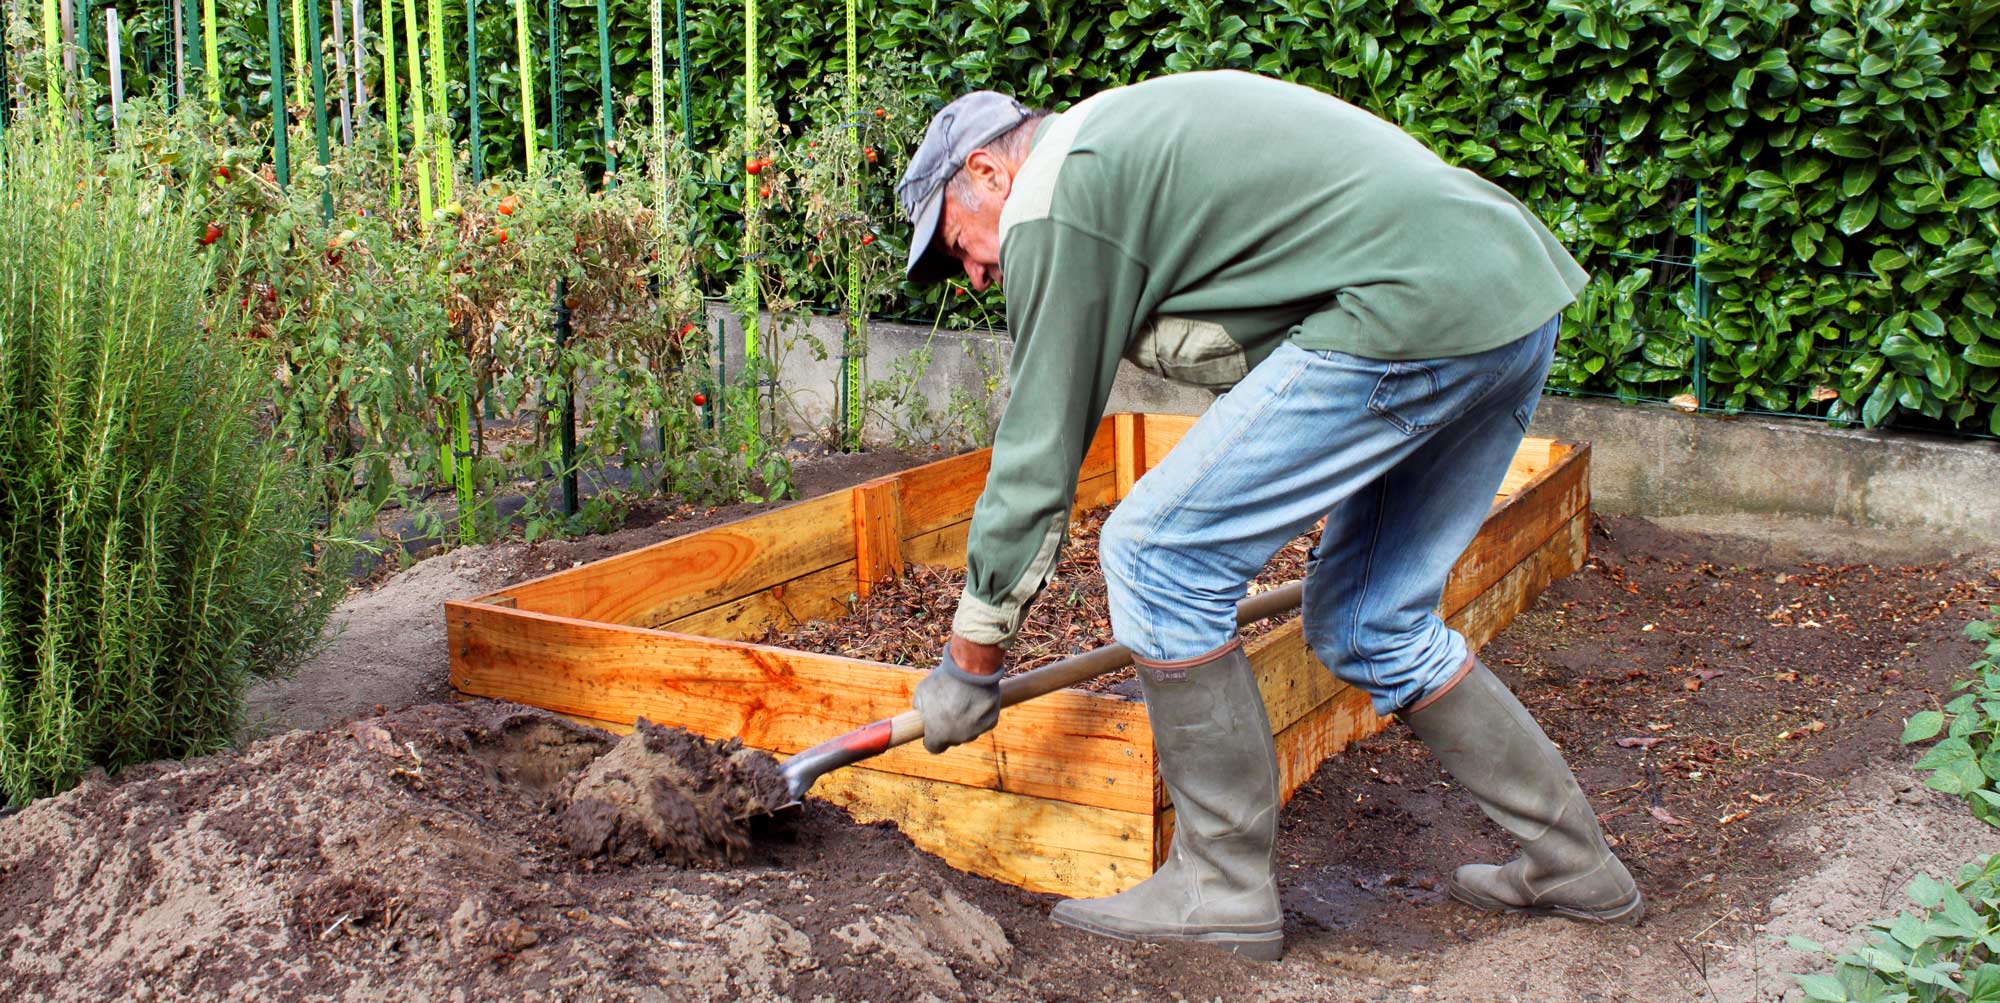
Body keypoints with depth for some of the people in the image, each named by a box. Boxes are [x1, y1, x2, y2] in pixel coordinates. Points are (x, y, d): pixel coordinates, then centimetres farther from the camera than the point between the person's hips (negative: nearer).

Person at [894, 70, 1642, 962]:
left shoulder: (1054, 196, -1)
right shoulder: (1133, 135, 27)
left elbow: (1037, 453, -1)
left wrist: (968, 664, 10)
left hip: (1414, 312, -10)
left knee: (1157, 555, -3)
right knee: (1368, 622, 19)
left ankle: (1222, 890, 6)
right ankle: (1572, 865, 29)